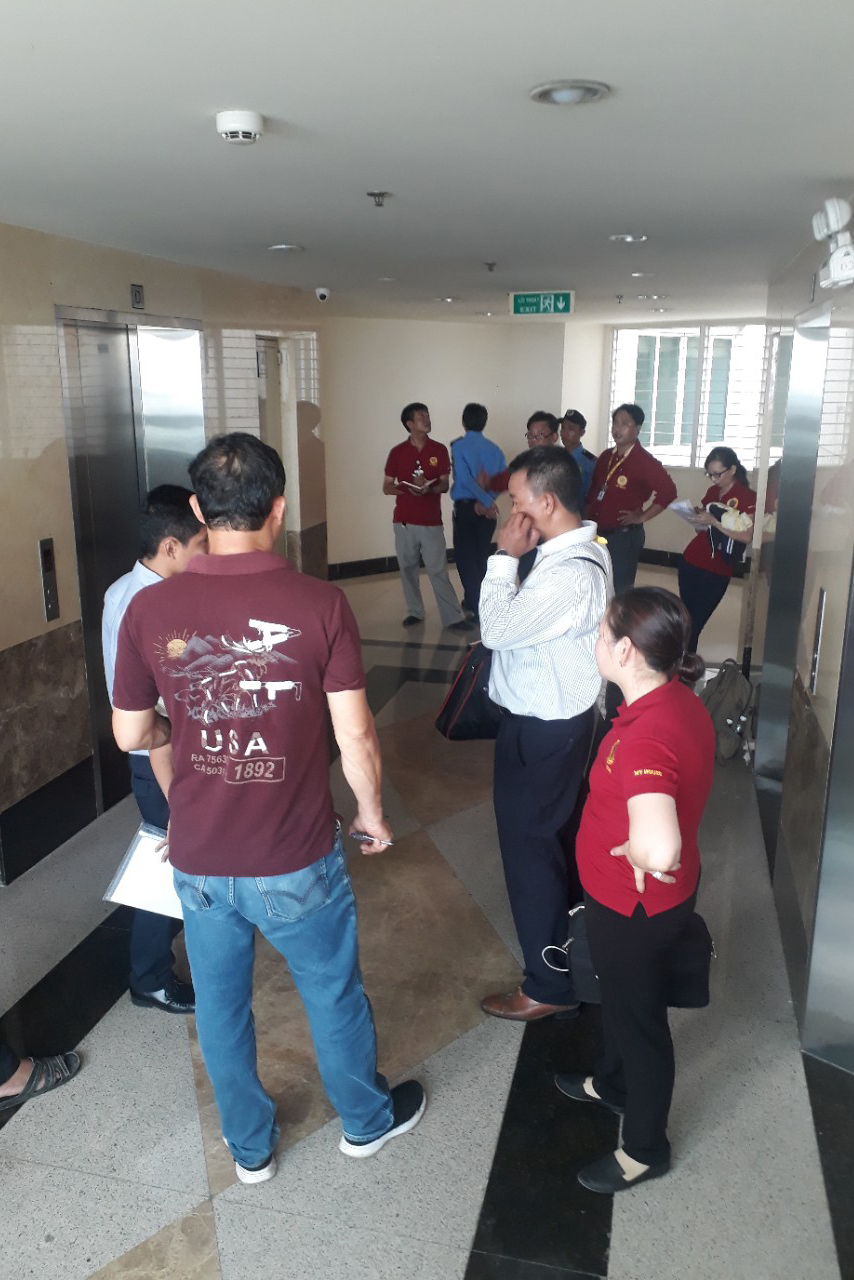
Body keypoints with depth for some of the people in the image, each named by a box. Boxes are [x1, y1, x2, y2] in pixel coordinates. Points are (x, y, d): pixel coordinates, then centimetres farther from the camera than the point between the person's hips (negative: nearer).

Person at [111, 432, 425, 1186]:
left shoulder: (149, 610, -12)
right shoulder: (320, 604, -18)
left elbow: (131, 736, -2)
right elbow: (355, 735, -14)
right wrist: (372, 811, 4)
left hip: (199, 861, 2)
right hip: (296, 859, -2)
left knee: (221, 1006, 23)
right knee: (334, 995, 22)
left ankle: (251, 1146, 45)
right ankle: (367, 1120, 46)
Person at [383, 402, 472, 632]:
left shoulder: (439, 450, 2)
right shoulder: (397, 452, 2)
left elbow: (444, 485, 3)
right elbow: (386, 488, 4)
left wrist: (428, 488, -19)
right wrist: (409, 488, -15)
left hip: (431, 522, -1)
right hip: (404, 521, 1)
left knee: (439, 571, -4)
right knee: (408, 569, 7)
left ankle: (453, 618, -3)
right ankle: (415, 612, 21)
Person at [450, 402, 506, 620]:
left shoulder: (459, 446, -7)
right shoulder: (494, 448, 5)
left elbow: (465, 478, -19)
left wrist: (487, 501, -16)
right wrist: (485, 501, -6)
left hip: (465, 507, -5)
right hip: (487, 508, 5)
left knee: (465, 557, 1)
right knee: (481, 556, 18)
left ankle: (479, 609, -5)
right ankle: (475, 601, 31)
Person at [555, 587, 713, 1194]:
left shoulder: (644, 740, -38)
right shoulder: (681, 700, -8)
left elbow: (657, 848, -53)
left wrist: (638, 857, -31)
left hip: (636, 905, -9)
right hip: (626, 895, 9)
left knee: (639, 1014, 14)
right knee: (620, 994, 31)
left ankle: (646, 1148, 40)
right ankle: (613, 1083, 58)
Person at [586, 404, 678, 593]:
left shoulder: (644, 461, -13)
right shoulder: (606, 456, 9)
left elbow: (668, 491, -22)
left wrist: (641, 517, -18)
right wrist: (588, 513, 8)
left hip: (624, 536, -7)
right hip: (597, 533, 7)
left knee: (620, 591, -3)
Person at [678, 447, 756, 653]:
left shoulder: (748, 498, -9)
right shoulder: (712, 492, 11)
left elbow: (747, 537, -18)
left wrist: (714, 522, -21)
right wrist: (695, 517, -5)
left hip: (717, 571, -5)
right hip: (691, 563, 5)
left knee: (695, 623, -4)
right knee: (686, 621, 5)